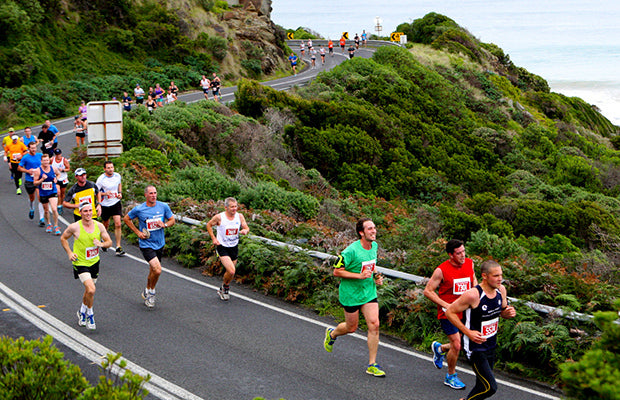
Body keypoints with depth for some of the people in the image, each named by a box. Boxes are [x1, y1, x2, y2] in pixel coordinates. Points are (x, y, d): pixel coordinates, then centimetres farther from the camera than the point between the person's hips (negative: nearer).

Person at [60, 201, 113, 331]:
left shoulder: (99, 226, -4)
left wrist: (102, 244, -18)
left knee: (89, 290, 17)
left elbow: (109, 242, 4)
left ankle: (82, 311, 45)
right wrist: (70, 253, -6)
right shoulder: (75, 227, -13)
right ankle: (90, 315, 4)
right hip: (80, 263, -4)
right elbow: (63, 238, 4)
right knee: (91, 290, -20)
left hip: (94, 262, 5)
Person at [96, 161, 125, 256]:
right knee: (106, 225, 13)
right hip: (105, 205, -2)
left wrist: (120, 193, 3)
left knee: (118, 224, -11)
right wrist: (104, 193, -26)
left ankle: (118, 247, -6)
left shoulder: (117, 176, -2)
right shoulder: (101, 179, -15)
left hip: (116, 203, 2)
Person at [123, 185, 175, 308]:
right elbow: (126, 218, 5)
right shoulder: (139, 209, -10)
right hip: (146, 244, -4)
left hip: (159, 244, 4)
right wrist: (138, 232, -3)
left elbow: (172, 220, 9)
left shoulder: (163, 206, -2)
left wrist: (164, 225, -13)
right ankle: (151, 292, 7)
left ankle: (147, 292, 41)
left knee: (153, 271, 16)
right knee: (157, 270, -19)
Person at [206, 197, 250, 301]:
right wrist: (213, 238, -6)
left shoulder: (240, 216, -4)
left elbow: (246, 227, 5)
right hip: (222, 247, -5)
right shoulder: (219, 217, -14)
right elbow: (209, 225, 2)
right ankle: (225, 286, 12)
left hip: (234, 247, 5)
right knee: (231, 271, -18)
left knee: (231, 272, 13)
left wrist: (245, 231, -20)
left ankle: (222, 290, 39)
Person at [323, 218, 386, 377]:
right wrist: (359, 275, -25)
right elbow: (337, 271, -18)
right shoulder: (351, 251, -22)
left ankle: (372, 365, 2)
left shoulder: (374, 246, 2)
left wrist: (376, 276, 3)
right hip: (351, 294, -5)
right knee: (351, 327, 10)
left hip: (369, 292, 6)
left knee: (374, 325, -6)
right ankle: (332, 334, 46)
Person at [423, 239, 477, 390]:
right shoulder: (441, 270, -16)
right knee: (457, 345, -9)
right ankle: (451, 377, 15)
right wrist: (446, 305, -18)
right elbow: (428, 291, -10)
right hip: (447, 314, -6)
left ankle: (439, 348, 35)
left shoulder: (469, 264, 0)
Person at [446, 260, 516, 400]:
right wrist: (468, 332, -20)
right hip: (475, 347, -7)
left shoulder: (501, 290, -3)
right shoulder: (473, 295, -25)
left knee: (483, 384, 18)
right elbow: (449, 312, -16)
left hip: (491, 345, 7)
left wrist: (508, 313, -9)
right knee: (490, 387, -10)